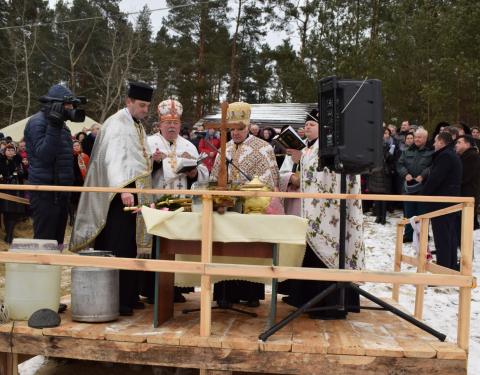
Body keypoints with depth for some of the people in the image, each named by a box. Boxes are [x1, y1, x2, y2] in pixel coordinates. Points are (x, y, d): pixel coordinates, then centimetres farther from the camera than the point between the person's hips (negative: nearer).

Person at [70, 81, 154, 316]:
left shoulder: (137, 127, 19)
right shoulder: (117, 124, -10)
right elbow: (114, 159, -23)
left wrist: (151, 158, 10)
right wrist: (123, 189, -34)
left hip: (133, 194, 9)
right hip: (119, 195, -9)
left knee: (130, 248, 11)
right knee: (117, 248, -6)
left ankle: (129, 296, 18)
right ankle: (116, 300, -1)